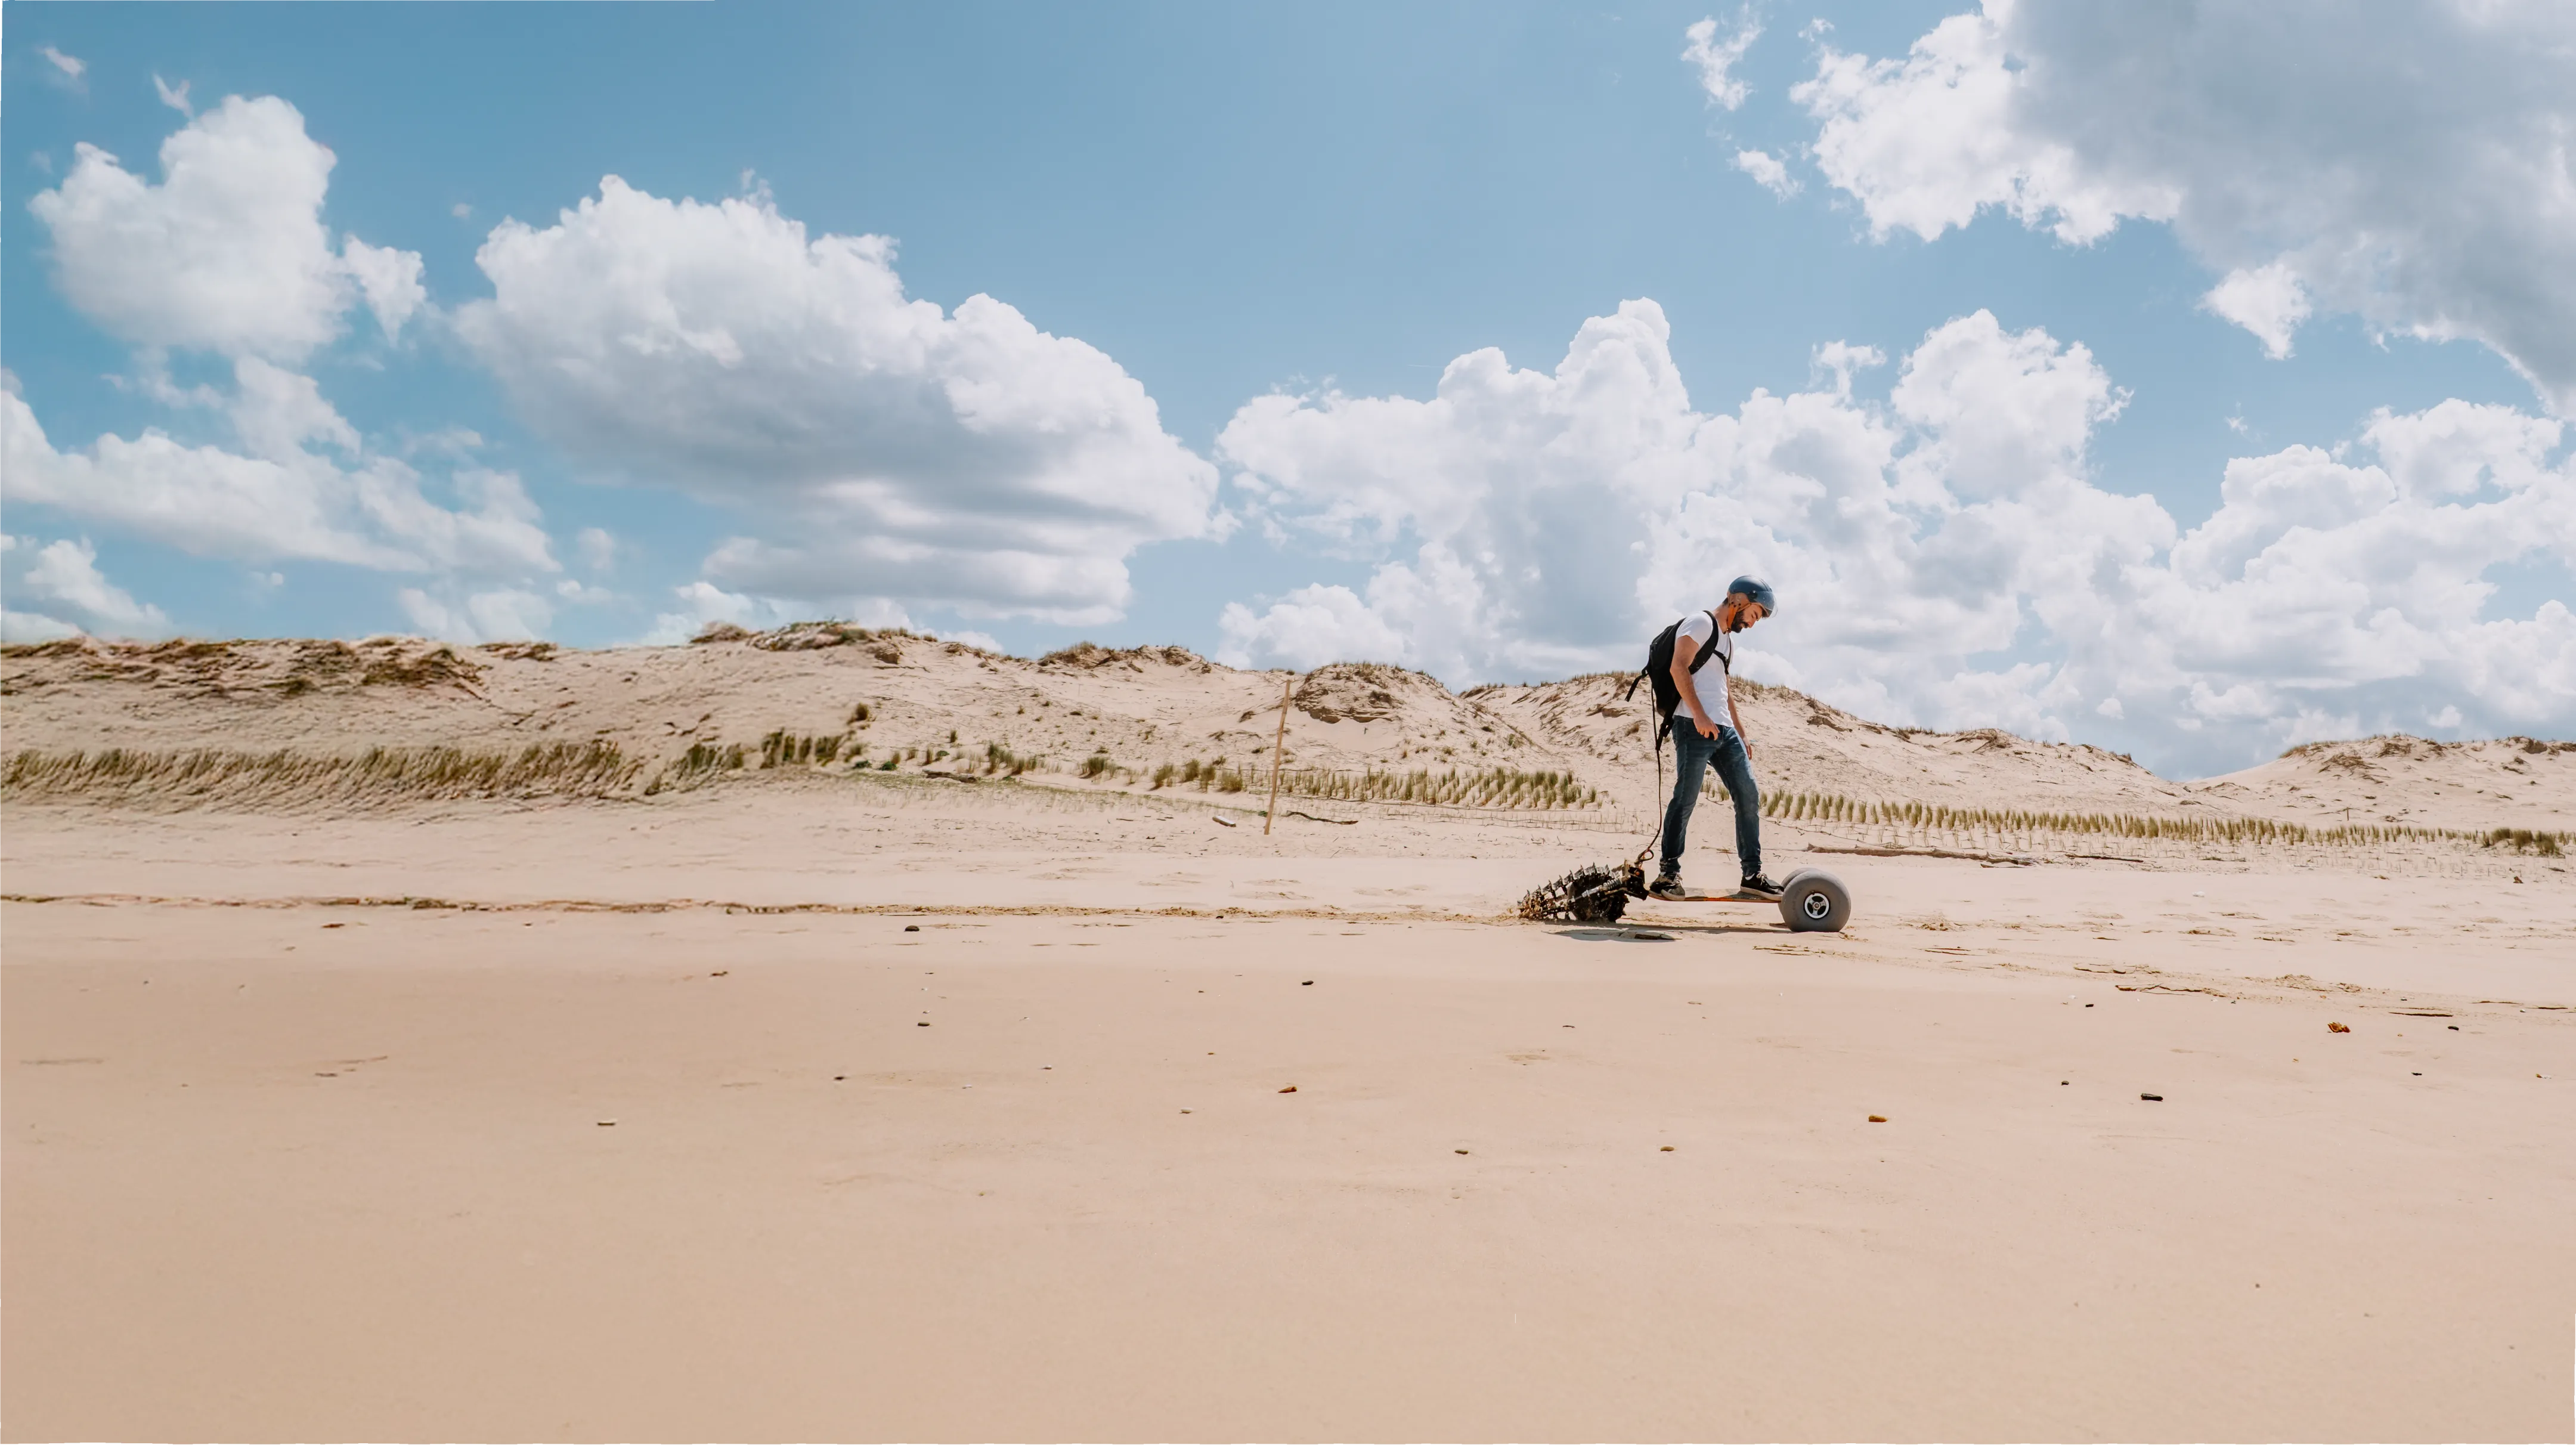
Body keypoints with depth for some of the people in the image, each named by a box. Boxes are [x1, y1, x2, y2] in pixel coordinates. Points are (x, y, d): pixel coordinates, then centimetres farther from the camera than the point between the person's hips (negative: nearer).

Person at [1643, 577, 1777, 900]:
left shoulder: (1728, 639, 27)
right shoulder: (1701, 623, -3)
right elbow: (1678, 668, -16)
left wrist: (1740, 733, 27)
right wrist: (1699, 715, -24)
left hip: (1723, 730, 9)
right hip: (1694, 727, -9)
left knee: (1749, 797, 4)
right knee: (1686, 799, -10)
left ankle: (1753, 875, 8)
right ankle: (1668, 874, -5)